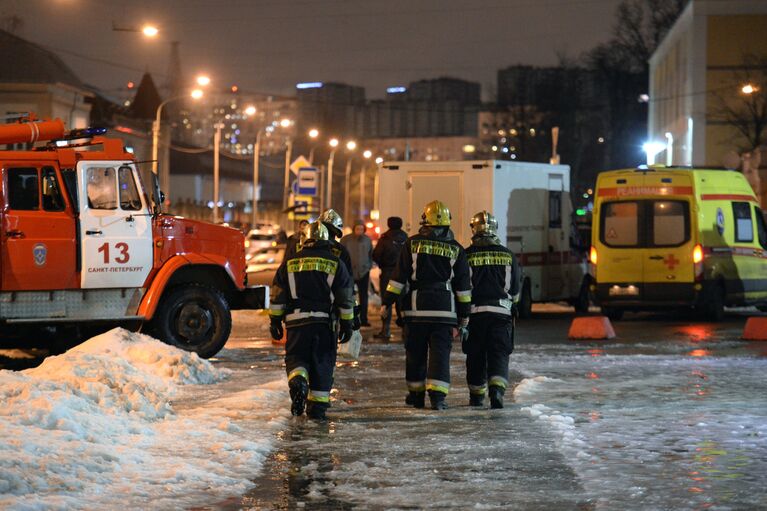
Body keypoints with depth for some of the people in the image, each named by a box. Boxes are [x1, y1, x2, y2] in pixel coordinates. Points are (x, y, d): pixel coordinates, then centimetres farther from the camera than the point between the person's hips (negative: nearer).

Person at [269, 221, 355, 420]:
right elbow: (346, 299, 5)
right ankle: (317, 404, 8)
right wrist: (347, 324, 12)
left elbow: (277, 296, 7)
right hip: (324, 322, 0)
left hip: (296, 321, 0)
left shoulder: (289, 263, 6)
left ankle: (298, 380, -23)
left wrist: (274, 321, 14)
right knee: (322, 362, 9)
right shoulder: (335, 264, 4)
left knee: (296, 357, 9)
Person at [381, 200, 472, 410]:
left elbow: (398, 277, -1)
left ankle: (416, 394, 19)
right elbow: (463, 285, 6)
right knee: (440, 352, -1)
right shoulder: (455, 249, 4)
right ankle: (437, 395, -14)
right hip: (444, 310, 0)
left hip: (416, 308, 0)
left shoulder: (412, 244, 0)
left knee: (415, 353, 11)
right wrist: (464, 314, 12)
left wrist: (387, 302, 5)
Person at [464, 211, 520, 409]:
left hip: (474, 311, -1)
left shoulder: (466, 256, -5)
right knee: (499, 354, 0)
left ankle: (476, 395, 19)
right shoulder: (507, 255, 2)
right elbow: (515, 290, 9)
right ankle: (497, 389, -21)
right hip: (501, 311, 1)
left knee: (475, 355, 10)